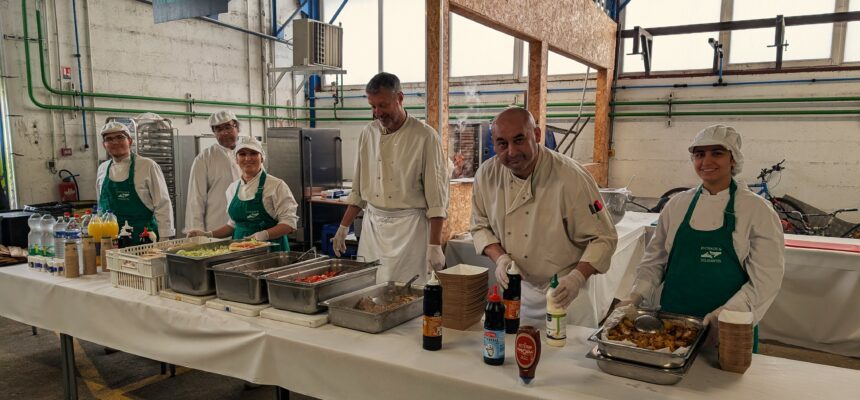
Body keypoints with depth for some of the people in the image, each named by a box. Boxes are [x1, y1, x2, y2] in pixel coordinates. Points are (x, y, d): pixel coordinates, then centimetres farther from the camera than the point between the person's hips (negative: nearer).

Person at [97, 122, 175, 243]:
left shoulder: (147, 166, -5)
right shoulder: (102, 169, 9)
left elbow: (163, 205, -6)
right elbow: (101, 206, 19)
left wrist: (164, 240, -9)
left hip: (142, 237, -4)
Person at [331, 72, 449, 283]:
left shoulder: (425, 137, -8)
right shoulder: (368, 133, 7)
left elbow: (437, 198, -10)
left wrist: (435, 246, -13)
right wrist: (344, 227, 12)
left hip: (409, 227, -4)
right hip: (372, 225, 5)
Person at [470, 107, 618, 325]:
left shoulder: (571, 177, -21)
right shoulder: (486, 175, -8)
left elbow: (602, 238, -15)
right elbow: (480, 226, 4)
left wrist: (577, 277, -29)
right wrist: (500, 257, -14)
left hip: (566, 292, -3)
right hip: (516, 290, 4)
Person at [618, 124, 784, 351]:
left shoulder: (757, 209, -6)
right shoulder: (677, 204, 4)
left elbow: (765, 278, -9)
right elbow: (655, 259, 9)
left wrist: (726, 315, -21)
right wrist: (636, 296, -5)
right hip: (672, 322, 3)